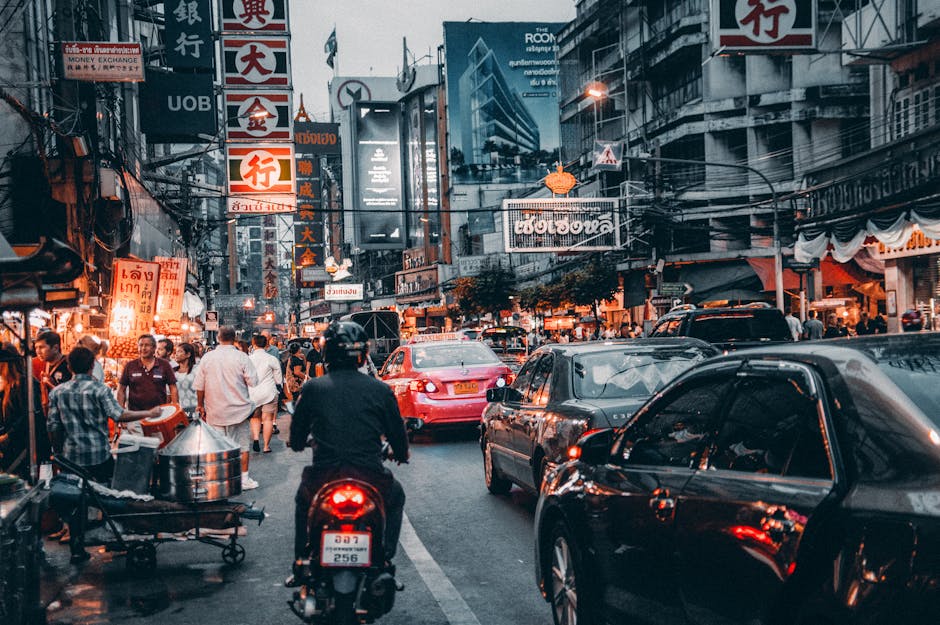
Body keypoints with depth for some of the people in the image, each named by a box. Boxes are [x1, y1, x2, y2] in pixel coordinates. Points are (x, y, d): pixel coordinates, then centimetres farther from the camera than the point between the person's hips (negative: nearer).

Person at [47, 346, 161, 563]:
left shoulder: (57, 392, 1)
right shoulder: (100, 389, -10)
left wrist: (58, 451, 17)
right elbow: (118, 415, -19)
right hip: (100, 454, -3)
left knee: (75, 502, 8)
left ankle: (77, 550, 8)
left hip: (72, 456, 3)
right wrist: (148, 413, -11)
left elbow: (53, 427, 4)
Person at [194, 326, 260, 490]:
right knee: (242, 445, 9)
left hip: (215, 411, 2)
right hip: (238, 409, -1)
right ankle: (244, 479, 12)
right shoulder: (241, 357, -10)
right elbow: (253, 381, -9)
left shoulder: (207, 357, -3)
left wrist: (200, 405, 13)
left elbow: (199, 385, 1)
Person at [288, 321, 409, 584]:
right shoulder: (380, 389, -1)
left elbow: (296, 437, 12)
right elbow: (397, 432, 9)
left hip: (323, 481, 1)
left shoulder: (312, 388, 0)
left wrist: (298, 444, 37)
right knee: (396, 496, 33)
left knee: (303, 501, 36)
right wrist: (402, 454, 32)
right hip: (370, 480, -1)